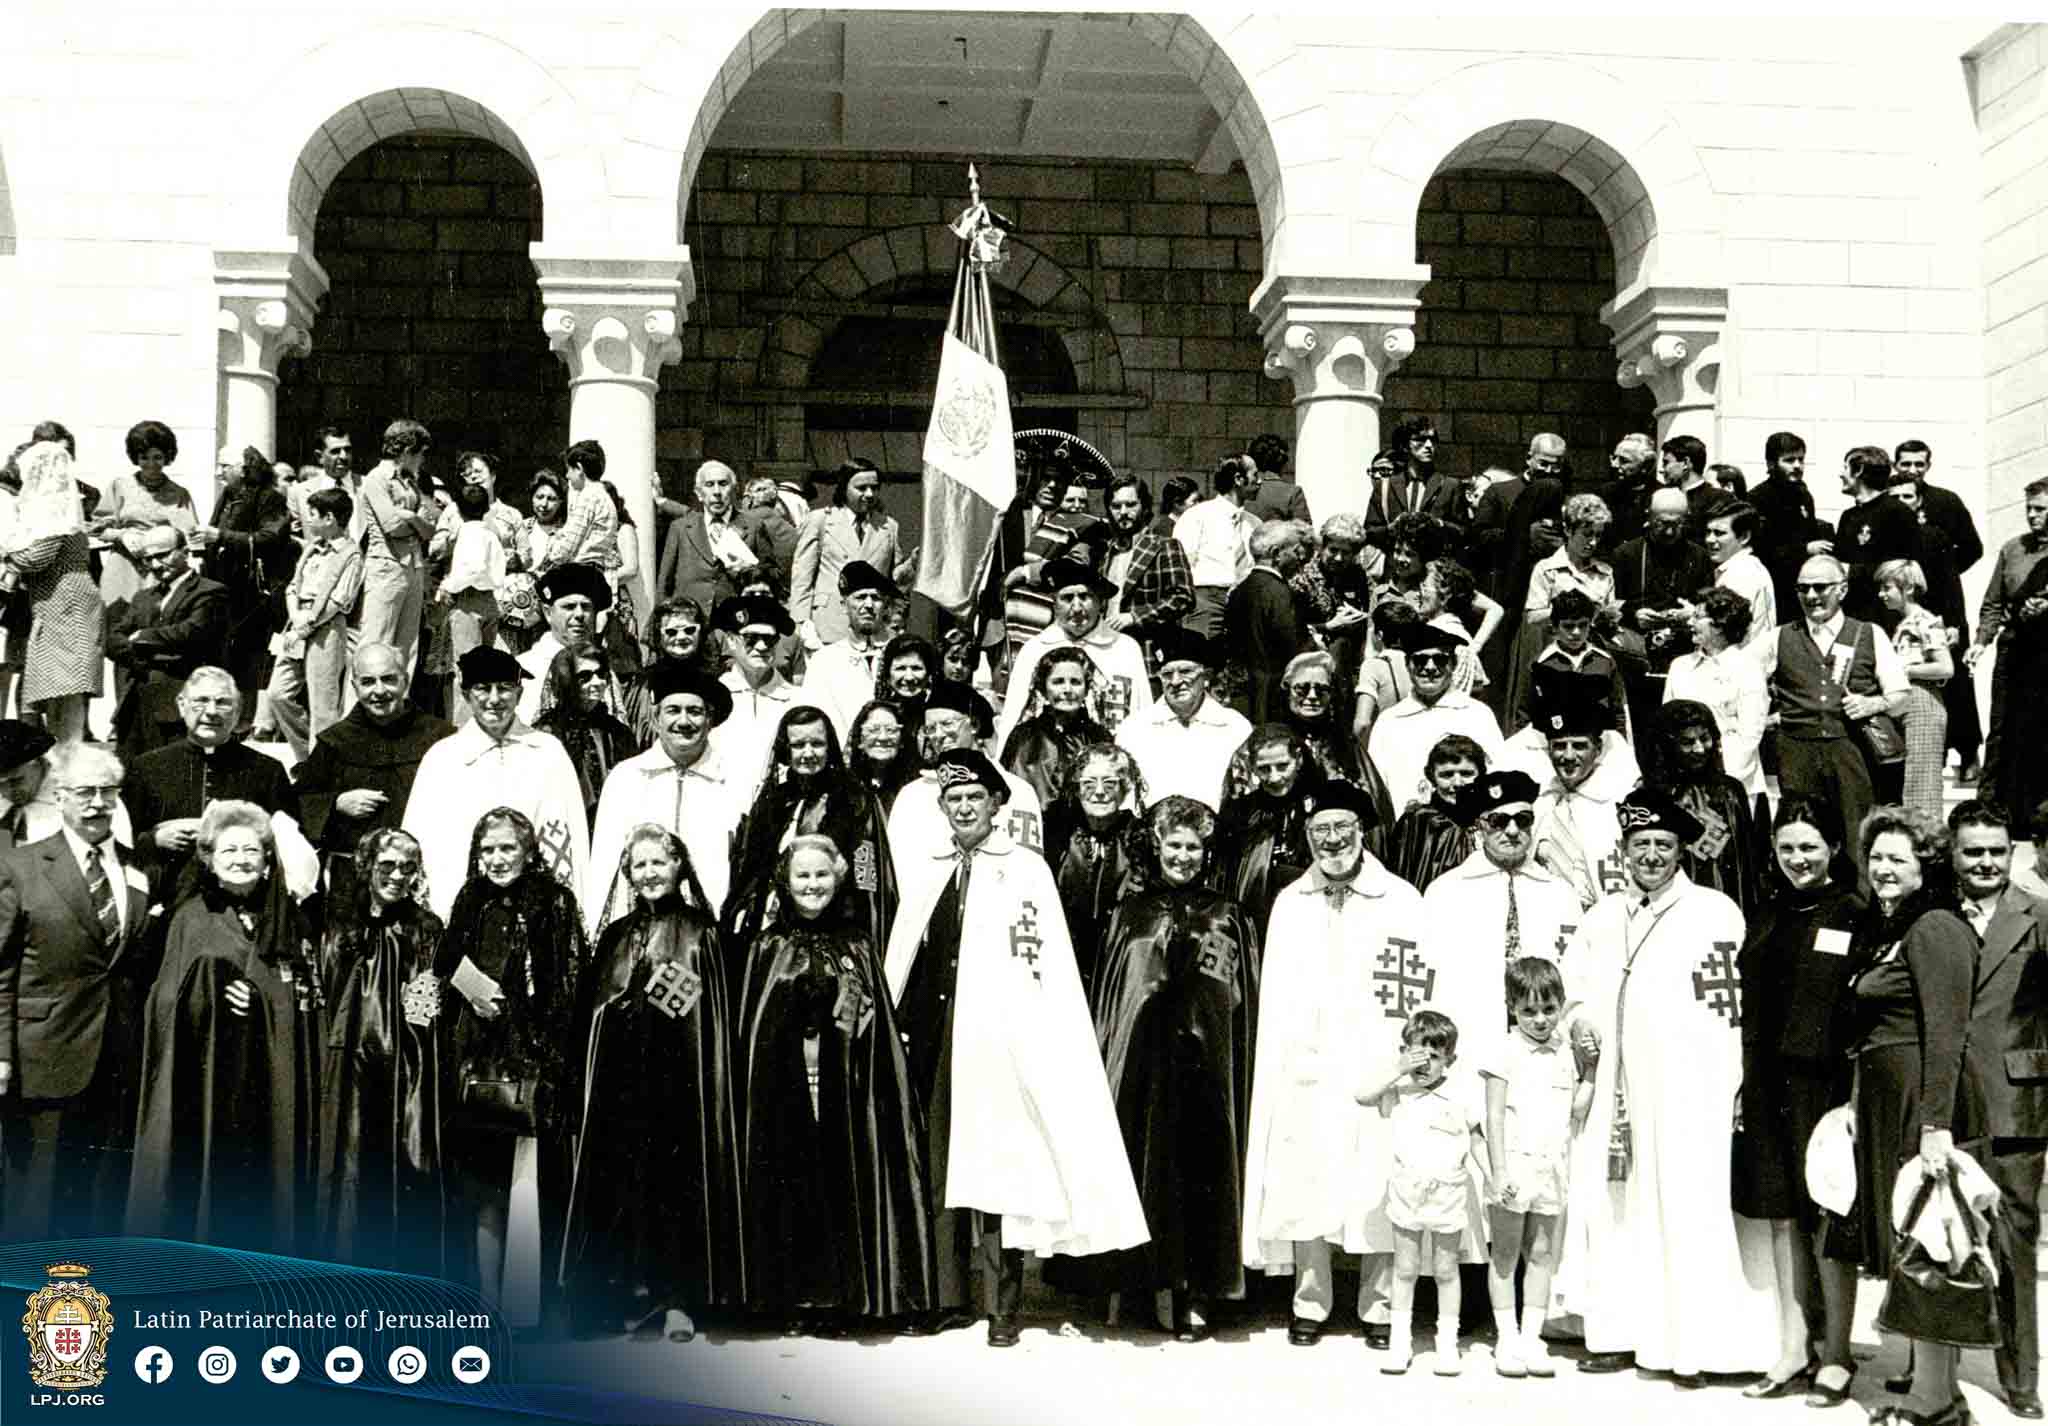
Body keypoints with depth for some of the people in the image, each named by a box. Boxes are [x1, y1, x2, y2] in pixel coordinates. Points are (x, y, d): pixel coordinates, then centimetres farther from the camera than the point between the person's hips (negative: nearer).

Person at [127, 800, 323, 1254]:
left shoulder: (290, 921, 9)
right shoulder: (192, 918, 2)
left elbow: (311, 1006, 11)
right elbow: (168, 1003, -2)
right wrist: (209, 991, -20)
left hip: (276, 1083, 2)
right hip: (212, 1082, -2)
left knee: (266, 1189, 4)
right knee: (211, 1181, -2)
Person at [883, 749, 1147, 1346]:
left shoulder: (1026, 869, 3)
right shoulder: (923, 873, 15)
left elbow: (1049, 962, -3)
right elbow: (900, 960, 15)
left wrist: (1040, 1044, -10)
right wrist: (894, 1027, 8)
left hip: (999, 1038, -4)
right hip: (932, 1037, 4)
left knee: (998, 1169, -5)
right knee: (938, 1166, 7)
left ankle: (1003, 1305, 2)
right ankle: (945, 1295, 16)